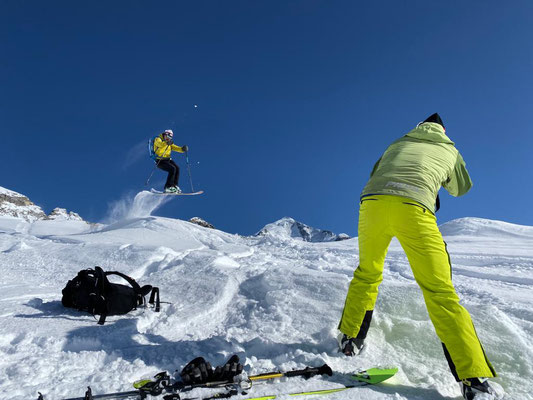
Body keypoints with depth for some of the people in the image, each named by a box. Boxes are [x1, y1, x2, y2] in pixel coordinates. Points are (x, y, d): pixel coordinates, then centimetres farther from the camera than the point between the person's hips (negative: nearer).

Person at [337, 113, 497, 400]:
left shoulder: (398, 143, 31)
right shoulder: (449, 150, 27)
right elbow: (461, 188, 41)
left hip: (372, 201, 3)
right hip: (414, 209, -2)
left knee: (366, 275, 21)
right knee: (440, 291, 1)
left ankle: (348, 339, 28)